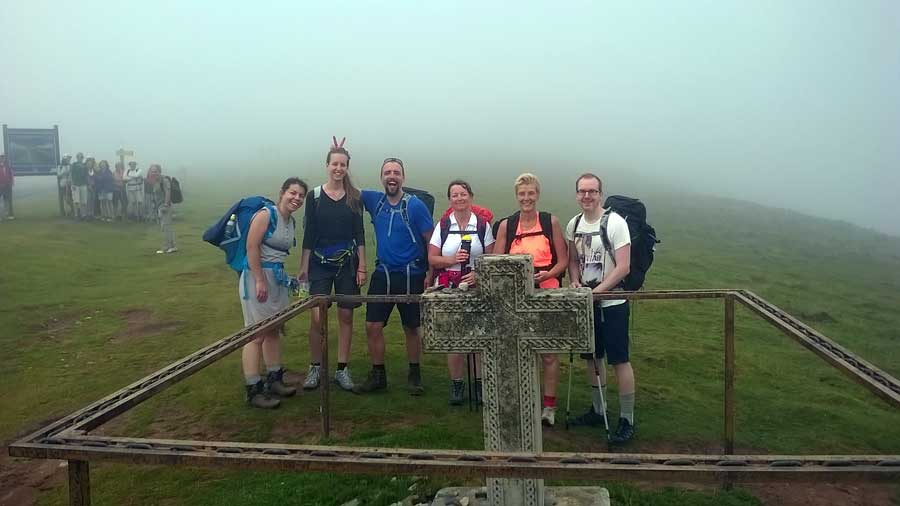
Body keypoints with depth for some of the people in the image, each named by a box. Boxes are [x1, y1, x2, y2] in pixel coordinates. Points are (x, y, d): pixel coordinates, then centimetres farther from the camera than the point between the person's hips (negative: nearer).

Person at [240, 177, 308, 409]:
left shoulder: (291, 222, 11)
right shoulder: (266, 214, -13)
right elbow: (252, 247, -18)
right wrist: (260, 281, -20)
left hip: (278, 278, 8)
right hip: (257, 276, -8)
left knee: (274, 331, 15)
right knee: (257, 335, -5)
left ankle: (274, 380, 27)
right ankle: (254, 390, 2)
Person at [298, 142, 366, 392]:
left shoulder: (354, 197, 3)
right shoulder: (315, 196, 1)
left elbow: (359, 234, 4)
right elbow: (308, 234, 2)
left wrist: (362, 266, -1)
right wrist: (304, 267, -2)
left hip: (347, 263, 1)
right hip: (320, 264, -1)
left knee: (346, 315, 4)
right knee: (317, 317, -7)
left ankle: (342, 369, 14)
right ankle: (315, 368, 9)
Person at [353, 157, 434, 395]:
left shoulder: (415, 206, -9)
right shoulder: (375, 200, 3)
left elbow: (432, 242, -6)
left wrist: (430, 274, -9)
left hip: (411, 276, -3)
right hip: (382, 273, 4)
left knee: (412, 328, 8)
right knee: (372, 326, 1)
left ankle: (414, 376, 24)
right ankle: (377, 375, 17)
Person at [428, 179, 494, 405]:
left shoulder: (483, 225, 5)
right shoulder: (443, 226, 7)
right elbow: (432, 259, 4)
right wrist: (453, 260, -12)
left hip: (477, 286, 0)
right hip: (448, 288, 1)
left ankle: (480, 383, 11)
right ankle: (456, 384, 14)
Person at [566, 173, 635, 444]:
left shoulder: (615, 223, -13)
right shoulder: (573, 225, 6)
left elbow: (623, 267, -16)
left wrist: (596, 291, -21)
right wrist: (575, 282, -4)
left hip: (612, 302, -6)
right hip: (586, 302, 6)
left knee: (620, 360, -1)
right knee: (593, 358, 15)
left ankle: (627, 420, 9)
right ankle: (598, 410, 30)